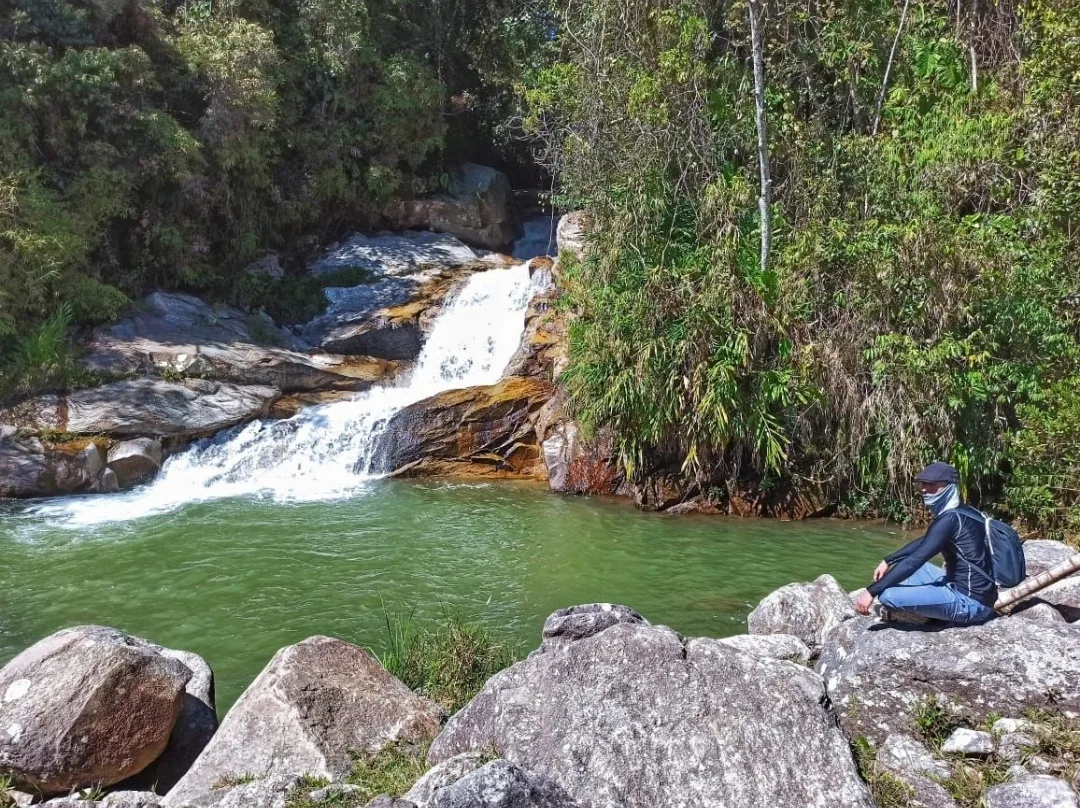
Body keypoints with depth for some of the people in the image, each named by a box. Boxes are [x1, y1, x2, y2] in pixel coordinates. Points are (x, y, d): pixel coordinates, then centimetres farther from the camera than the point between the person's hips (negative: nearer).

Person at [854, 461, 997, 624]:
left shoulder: (949, 519, -19)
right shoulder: (960, 514, 11)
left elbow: (914, 561, -24)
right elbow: (924, 542, 27)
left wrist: (872, 591, -23)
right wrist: (888, 561, 20)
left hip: (970, 602, -10)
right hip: (973, 591, 10)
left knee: (888, 595, -22)